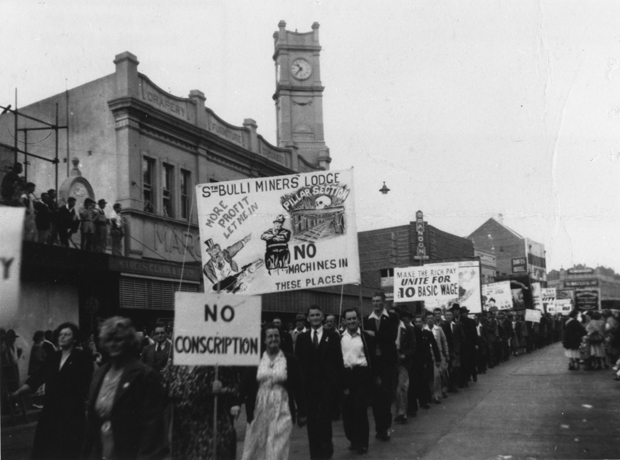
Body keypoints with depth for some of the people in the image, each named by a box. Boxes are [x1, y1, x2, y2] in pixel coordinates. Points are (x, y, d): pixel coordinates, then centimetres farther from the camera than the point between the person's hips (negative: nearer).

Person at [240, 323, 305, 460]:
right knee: (255, 448, 9)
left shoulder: (290, 360, 0)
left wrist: (302, 412, 4)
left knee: (277, 449, -2)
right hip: (259, 411, 2)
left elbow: (298, 387, 3)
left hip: (281, 411, -2)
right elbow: (246, 385, 4)